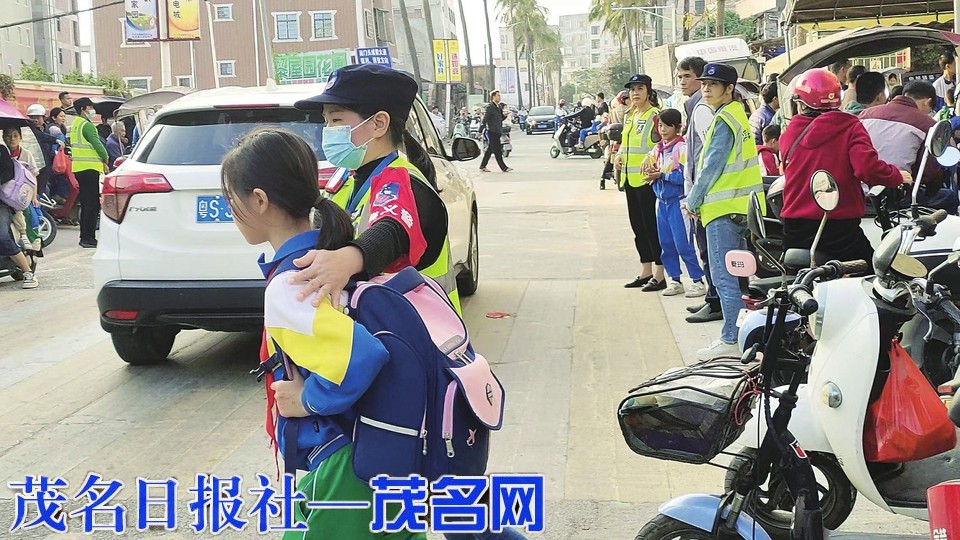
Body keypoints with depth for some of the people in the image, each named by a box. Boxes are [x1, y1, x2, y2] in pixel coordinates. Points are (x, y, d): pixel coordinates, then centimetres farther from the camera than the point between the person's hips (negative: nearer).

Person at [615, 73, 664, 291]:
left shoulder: (655, 115, -10)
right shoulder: (629, 116, 15)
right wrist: (618, 156, 9)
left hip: (647, 179, -9)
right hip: (630, 179, 9)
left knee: (651, 226, -5)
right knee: (638, 226, 14)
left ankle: (659, 275, 1)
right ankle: (646, 271, 24)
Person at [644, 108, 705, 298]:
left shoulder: (682, 148, -11)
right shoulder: (657, 149, 11)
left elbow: (685, 175, -19)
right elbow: (651, 171, 15)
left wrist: (662, 175, -16)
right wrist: (652, 174, -7)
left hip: (678, 201, -7)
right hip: (662, 201, 7)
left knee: (683, 243, -6)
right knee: (666, 244, 11)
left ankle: (698, 281, 3)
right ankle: (675, 280, 20)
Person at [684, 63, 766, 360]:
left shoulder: (724, 120, -14)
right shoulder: (738, 114, 16)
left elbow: (712, 166, -17)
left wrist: (693, 201, -7)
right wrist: (698, 198, 18)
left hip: (725, 208, -10)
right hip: (743, 206, 10)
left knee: (724, 277, -7)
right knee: (738, 274, 16)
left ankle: (732, 340, -4)